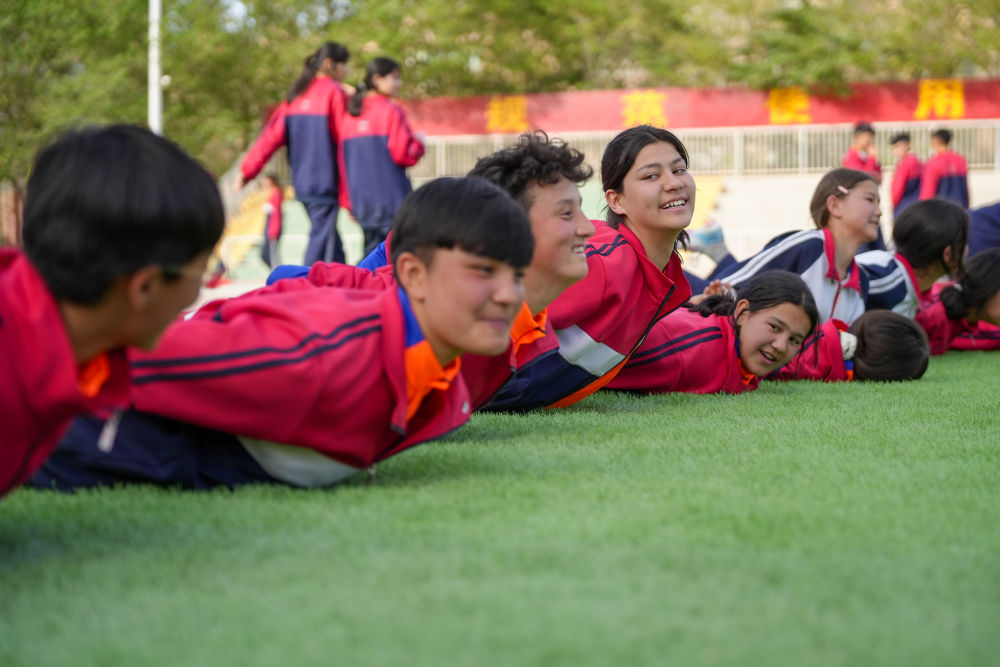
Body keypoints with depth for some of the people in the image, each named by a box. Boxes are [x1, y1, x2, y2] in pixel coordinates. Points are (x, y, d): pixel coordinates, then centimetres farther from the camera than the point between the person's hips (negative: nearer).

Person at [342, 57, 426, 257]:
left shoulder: (351, 113, 10)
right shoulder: (390, 110, -9)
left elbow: (342, 157, 12)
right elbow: (403, 154, -15)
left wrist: (347, 201, 17)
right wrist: (419, 144, 6)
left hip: (361, 201, 7)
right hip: (390, 199, -7)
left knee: (372, 251, 13)